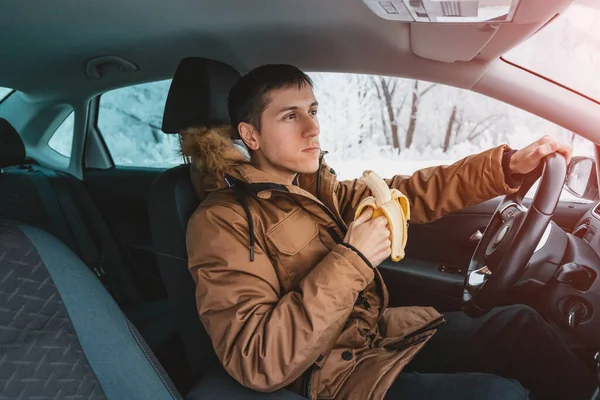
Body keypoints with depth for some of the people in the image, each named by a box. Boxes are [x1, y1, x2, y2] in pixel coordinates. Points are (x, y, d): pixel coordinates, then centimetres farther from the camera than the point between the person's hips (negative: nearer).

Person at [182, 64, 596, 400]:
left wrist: (507, 165, -3)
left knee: (519, 323, -3)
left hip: (386, 332, 8)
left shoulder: (316, 189, 8)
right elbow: (256, 361, -23)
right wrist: (350, 262, -24)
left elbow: (408, 193, 7)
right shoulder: (222, 223, -16)